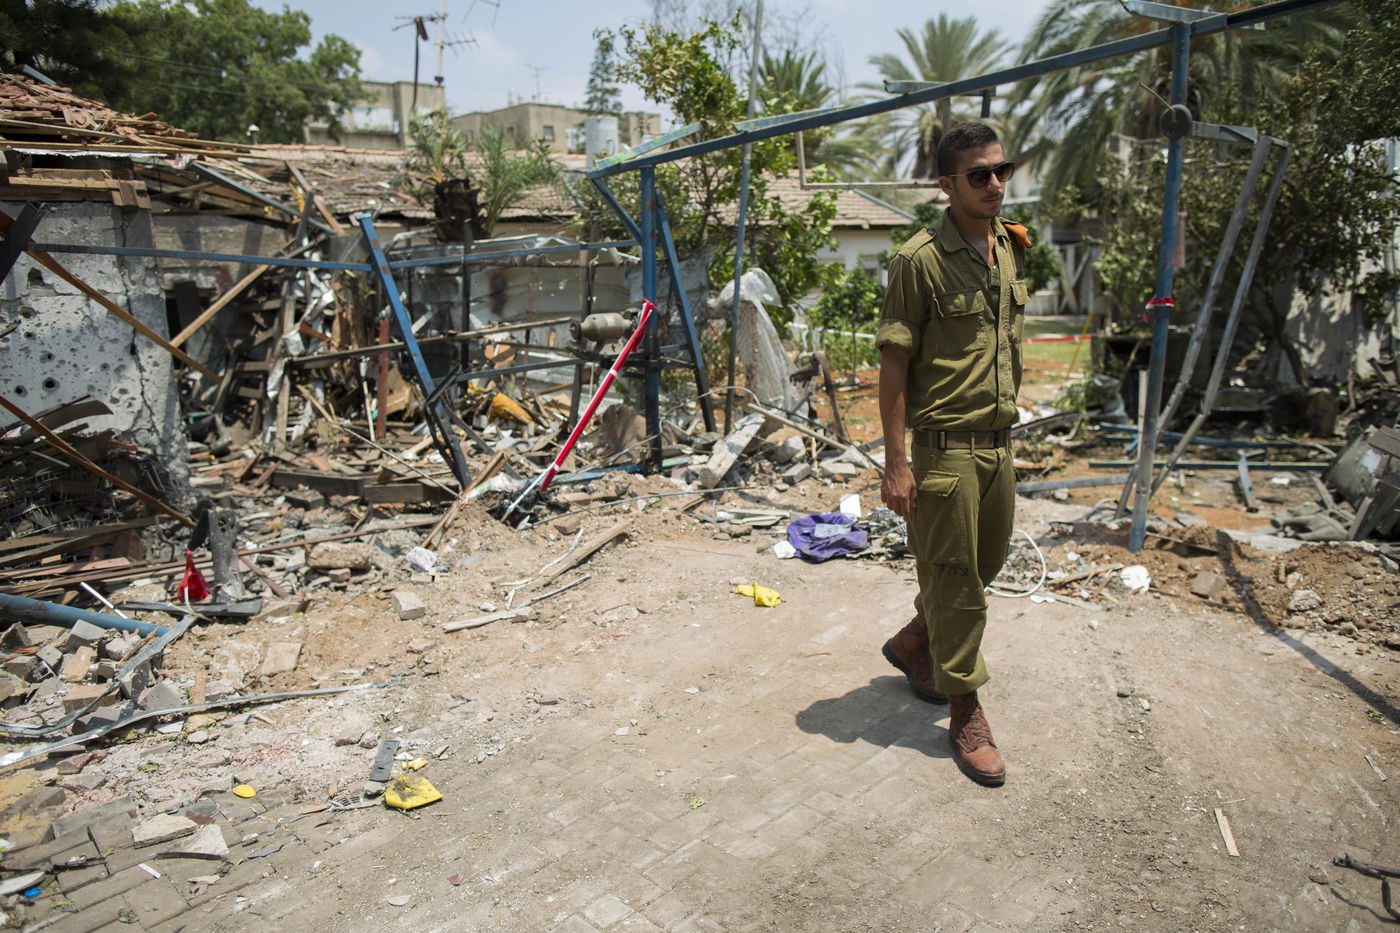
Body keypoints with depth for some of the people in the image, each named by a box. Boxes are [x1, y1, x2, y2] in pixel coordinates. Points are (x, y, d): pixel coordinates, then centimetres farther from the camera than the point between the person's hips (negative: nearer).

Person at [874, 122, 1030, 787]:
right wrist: (896, 461, -17)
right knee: (955, 581, 3)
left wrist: (1007, 424, 19)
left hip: (999, 443, 8)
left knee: (985, 564, 19)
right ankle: (966, 713, 19)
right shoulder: (920, 260, -13)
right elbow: (893, 364, -13)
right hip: (945, 448, -7)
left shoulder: (1011, 249, 10)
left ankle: (913, 643, 42)